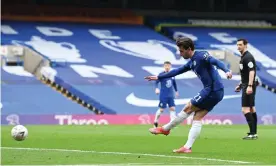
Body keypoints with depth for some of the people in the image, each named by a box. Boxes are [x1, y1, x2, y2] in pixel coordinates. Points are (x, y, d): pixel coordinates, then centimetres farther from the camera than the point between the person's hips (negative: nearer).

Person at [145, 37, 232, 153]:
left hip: (213, 90, -9)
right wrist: (159, 77, 35)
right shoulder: (192, 62, 20)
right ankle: (188, 147, 0)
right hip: (216, 92, 9)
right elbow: (177, 71, 30)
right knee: (197, 117, 5)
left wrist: (226, 71, -42)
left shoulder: (201, 56, -9)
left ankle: (165, 129, 15)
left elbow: (216, 62, -24)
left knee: (187, 109, 1)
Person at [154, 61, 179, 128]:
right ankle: (155, 122, 16)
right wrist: (157, 88, -30)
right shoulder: (161, 74, -8)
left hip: (171, 96, 5)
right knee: (161, 109, -2)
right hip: (163, 96, -5)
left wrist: (176, 91, 27)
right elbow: (156, 82, -12)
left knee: (172, 108, -3)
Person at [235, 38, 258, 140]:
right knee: (251, 109, 12)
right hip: (246, 85, 11)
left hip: (248, 87, -11)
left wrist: (249, 86, -31)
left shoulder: (248, 57, -15)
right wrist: (240, 85, 25)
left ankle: (252, 133, -13)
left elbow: (251, 71, -24)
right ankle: (254, 133, 16)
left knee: (245, 109, -12)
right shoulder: (243, 57, 16)